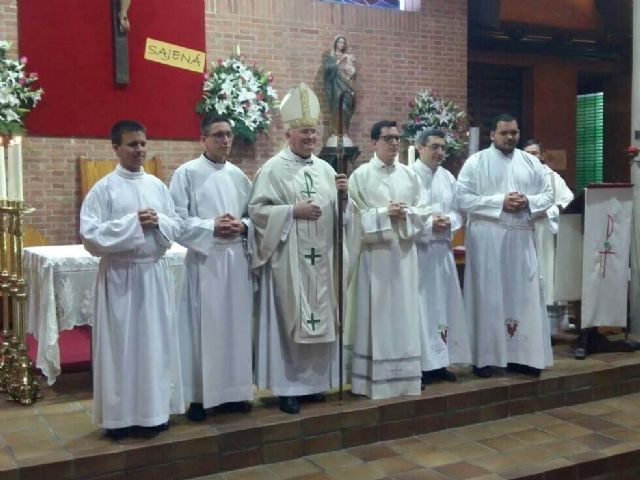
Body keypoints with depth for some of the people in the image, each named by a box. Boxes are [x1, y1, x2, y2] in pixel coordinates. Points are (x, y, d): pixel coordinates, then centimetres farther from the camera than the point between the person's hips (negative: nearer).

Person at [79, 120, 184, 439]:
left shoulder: (157, 186, 8)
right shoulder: (103, 188, -5)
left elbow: (177, 227, 9)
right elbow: (90, 235, -13)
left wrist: (158, 221, -12)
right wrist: (132, 223, -17)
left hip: (154, 273, 4)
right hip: (119, 275, -4)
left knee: (155, 341, 9)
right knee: (120, 344, 3)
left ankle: (154, 409, 20)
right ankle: (119, 415, 13)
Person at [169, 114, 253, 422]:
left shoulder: (238, 175, 12)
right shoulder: (187, 173, -3)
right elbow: (177, 220, -9)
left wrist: (243, 226, -7)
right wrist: (212, 227, -18)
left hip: (236, 258, 5)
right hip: (204, 259, -5)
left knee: (235, 325, 9)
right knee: (203, 327, -2)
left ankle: (233, 391, 20)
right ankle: (200, 396, 9)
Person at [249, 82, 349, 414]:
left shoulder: (325, 168, 12)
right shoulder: (273, 168, -5)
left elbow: (337, 212, 15)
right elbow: (256, 210, -11)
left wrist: (342, 194, -5)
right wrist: (293, 210, -18)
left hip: (320, 257, 6)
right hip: (288, 259, -6)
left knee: (319, 318, 11)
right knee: (289, 320, -1)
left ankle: (313, 381, 23)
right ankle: (287, 386, 9)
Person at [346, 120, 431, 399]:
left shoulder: (410, 175, 12)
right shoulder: (361, 176, -1)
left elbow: (423, 212, 8)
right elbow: (356, 216, -8)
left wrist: (405, 213, -11)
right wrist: (384, 214, -17)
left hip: (403, 253, 4)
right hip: (374, 253, -4)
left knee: (403, 312, 7)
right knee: (375, 313, -1)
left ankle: (404, 376, 15)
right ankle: (375, 379, 5)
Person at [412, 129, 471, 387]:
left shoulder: (448, 177, 12)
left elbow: (458, 210, 13)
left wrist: (449, 222, -8)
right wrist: (429, 224, -20)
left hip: (442, 248, 7)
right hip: (417, 249, -7)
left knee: (444, 303, 9)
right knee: (421, 304, -5)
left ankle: (439, 362, 19)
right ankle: (420, 364, 1)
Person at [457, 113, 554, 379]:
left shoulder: (532, 162, 11)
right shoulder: (475, 162, -1)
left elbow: (547, 195, 11)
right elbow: (463, 198, -9)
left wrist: (528, 202, -11)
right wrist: (500, 202, -16)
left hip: (521, 236, 4)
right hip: (487, 236, -4)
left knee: (524, 295, 4)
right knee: (487, 295, 0)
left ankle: (522, 355, 11)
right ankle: (484, 357, 7)